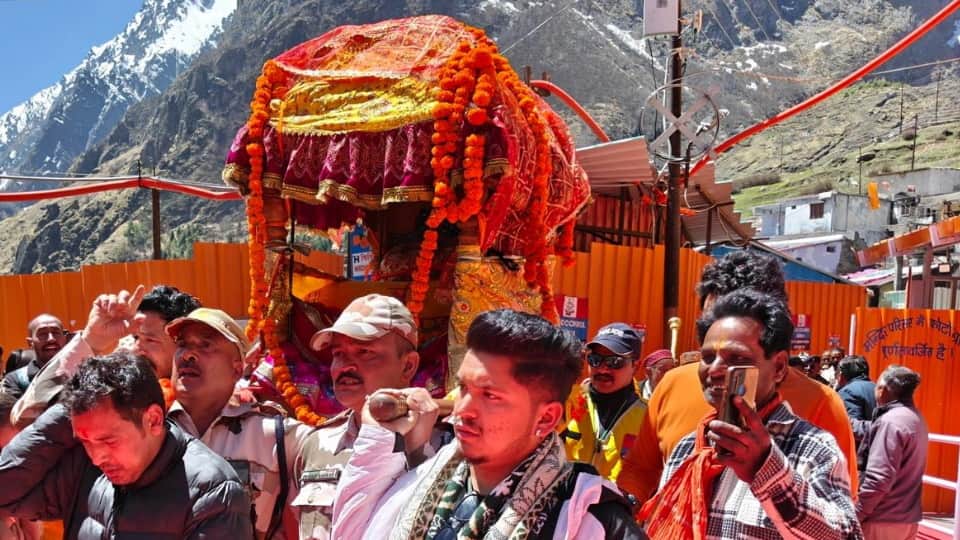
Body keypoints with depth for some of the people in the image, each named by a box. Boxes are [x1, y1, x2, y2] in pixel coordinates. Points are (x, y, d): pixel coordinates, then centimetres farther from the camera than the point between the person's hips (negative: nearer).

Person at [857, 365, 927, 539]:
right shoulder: (915, 417, 10)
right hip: (908, 518, 9)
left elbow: (879, 478, -24)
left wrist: (855, 515, -16)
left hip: (884, 520, -9)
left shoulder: (891, 421, -19)